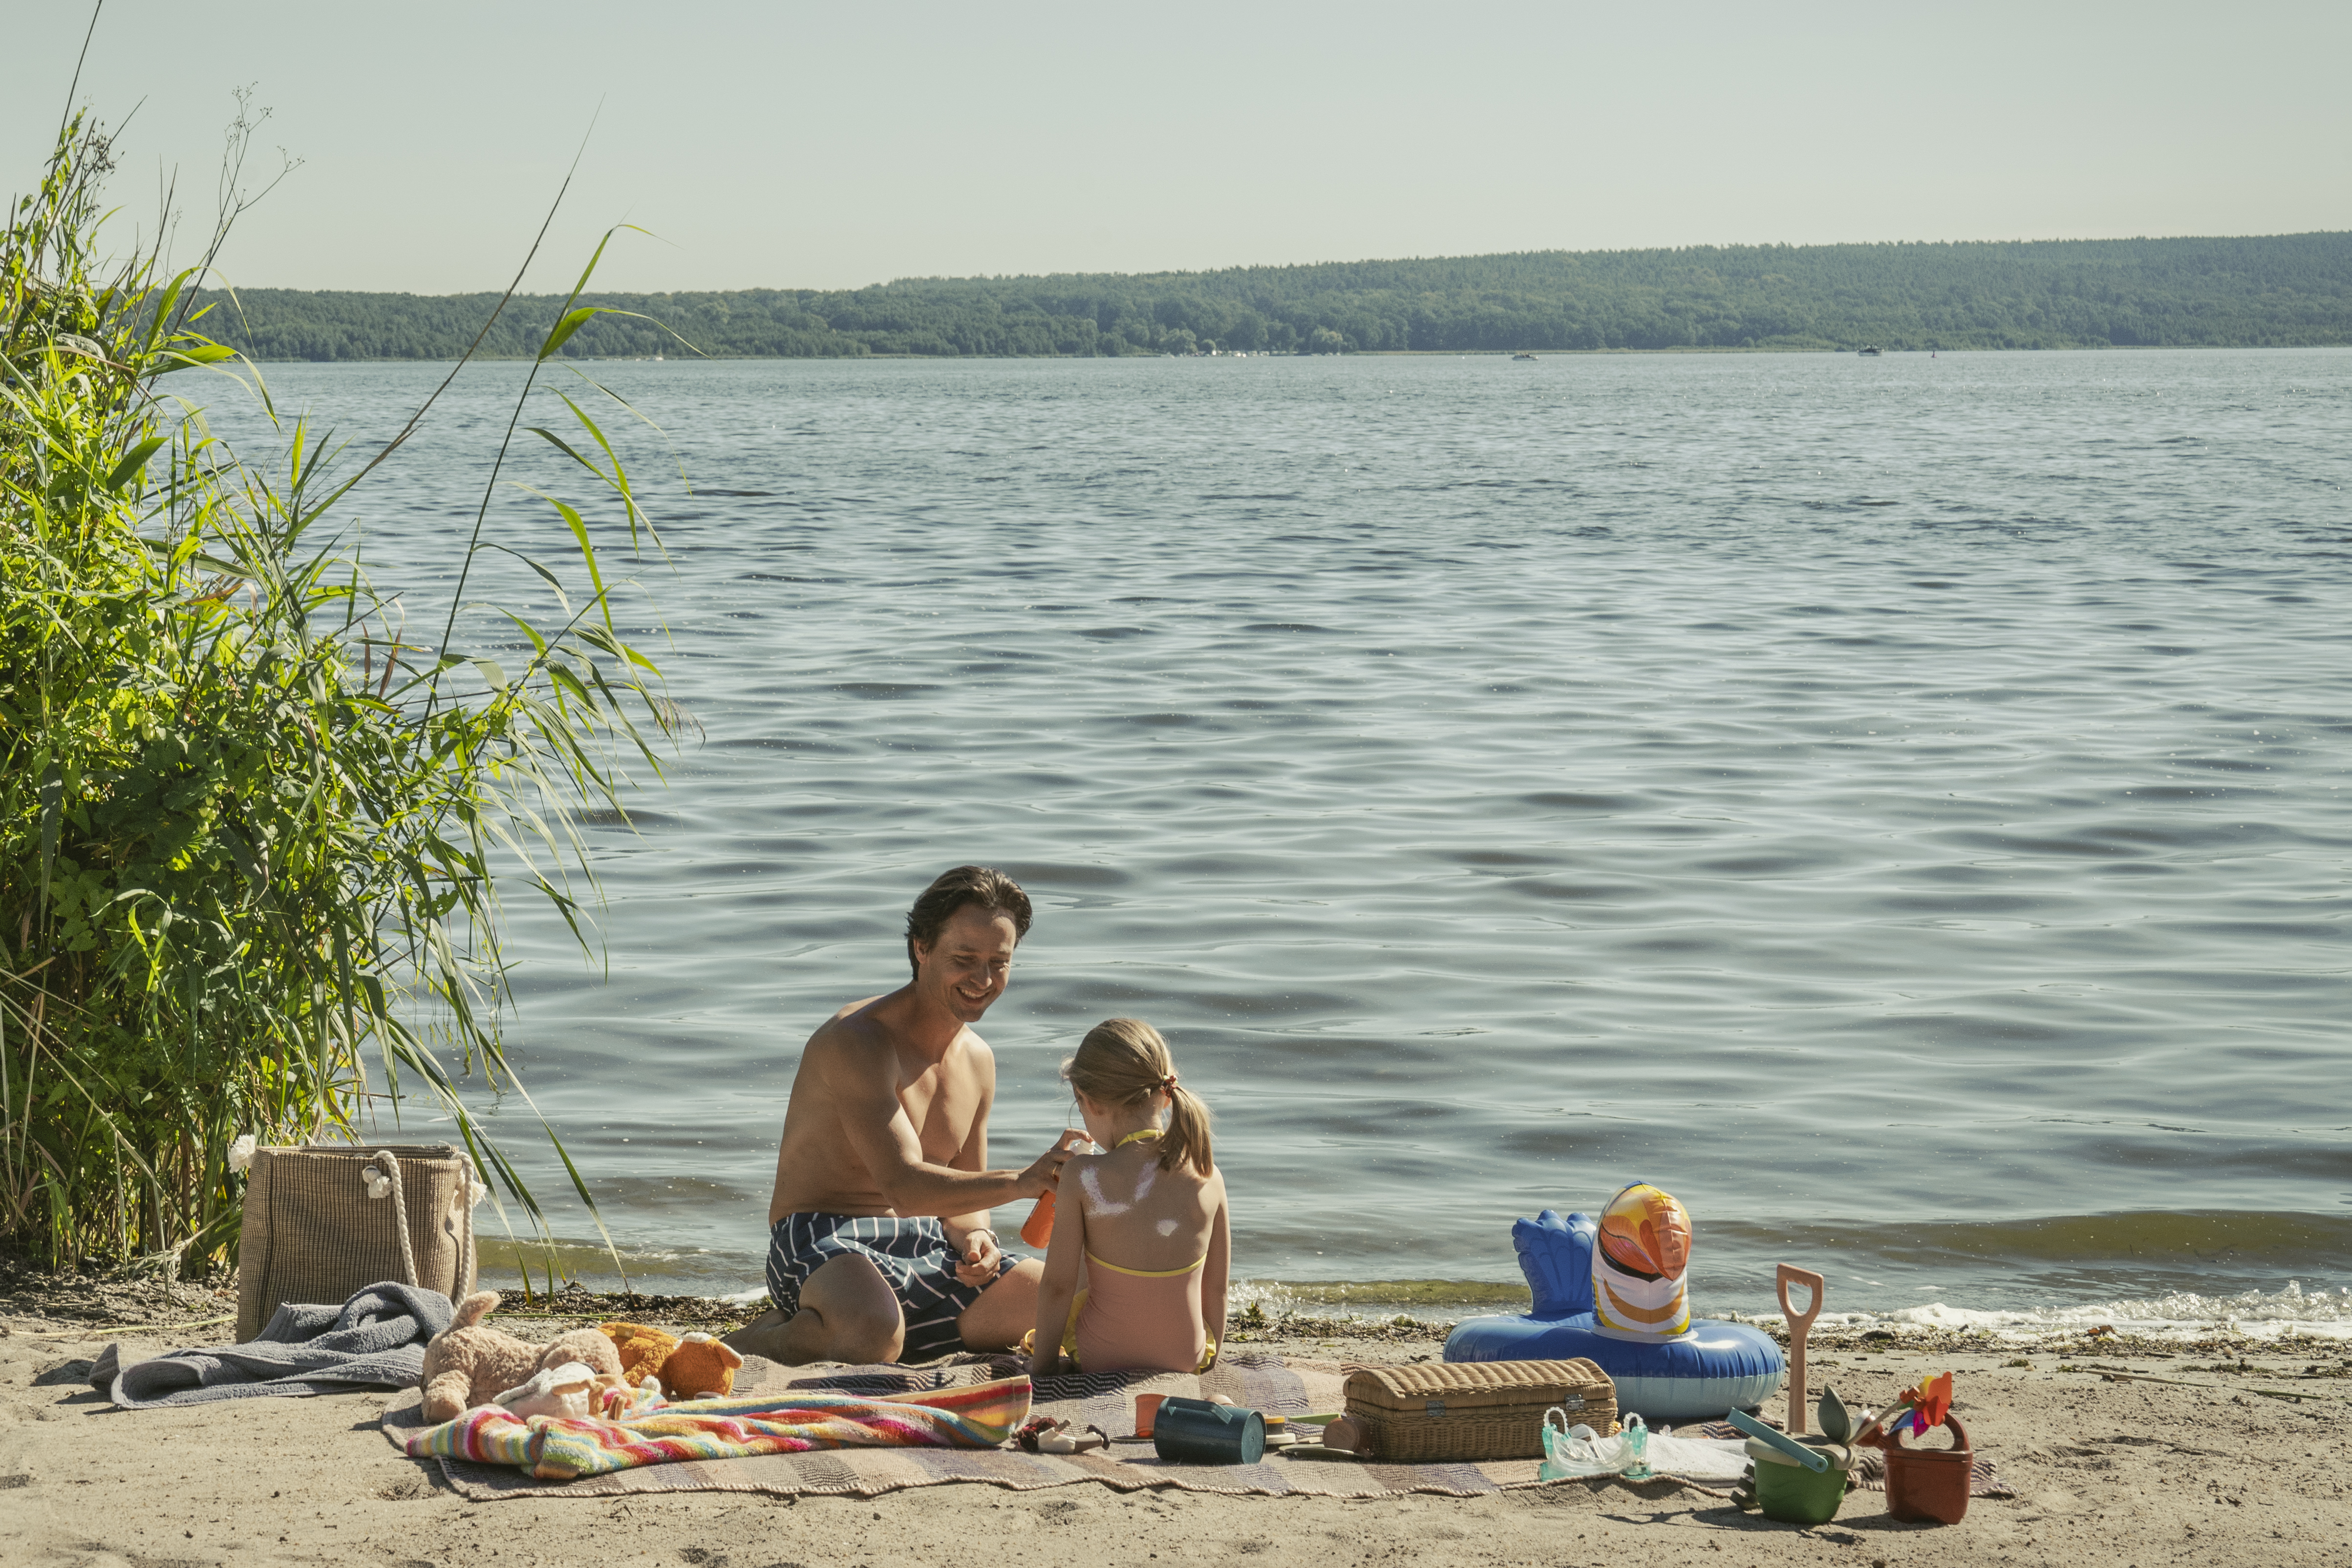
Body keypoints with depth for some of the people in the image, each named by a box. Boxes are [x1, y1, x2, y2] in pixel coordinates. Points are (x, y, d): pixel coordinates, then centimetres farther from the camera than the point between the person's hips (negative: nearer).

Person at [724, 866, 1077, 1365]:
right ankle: (762, 1340, -7)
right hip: (823, 1247, -9)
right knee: (874, 1335, -41)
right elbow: (904, 1185, -25)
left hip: (925, 1249, 9)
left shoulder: (977, 1060, 12)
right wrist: (1020, 1183, -34)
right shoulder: (859, 1040, -15)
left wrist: (975, 1238, -5)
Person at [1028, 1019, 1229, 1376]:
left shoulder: (1083, 1177, -19)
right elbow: (1217, 1287, 0)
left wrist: (1040, 1366, 1)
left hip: (1102, 1360, -3)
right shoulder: (1207, 1177, -10)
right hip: (1188, 1359, 3)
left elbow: (1058, 1285, -13)